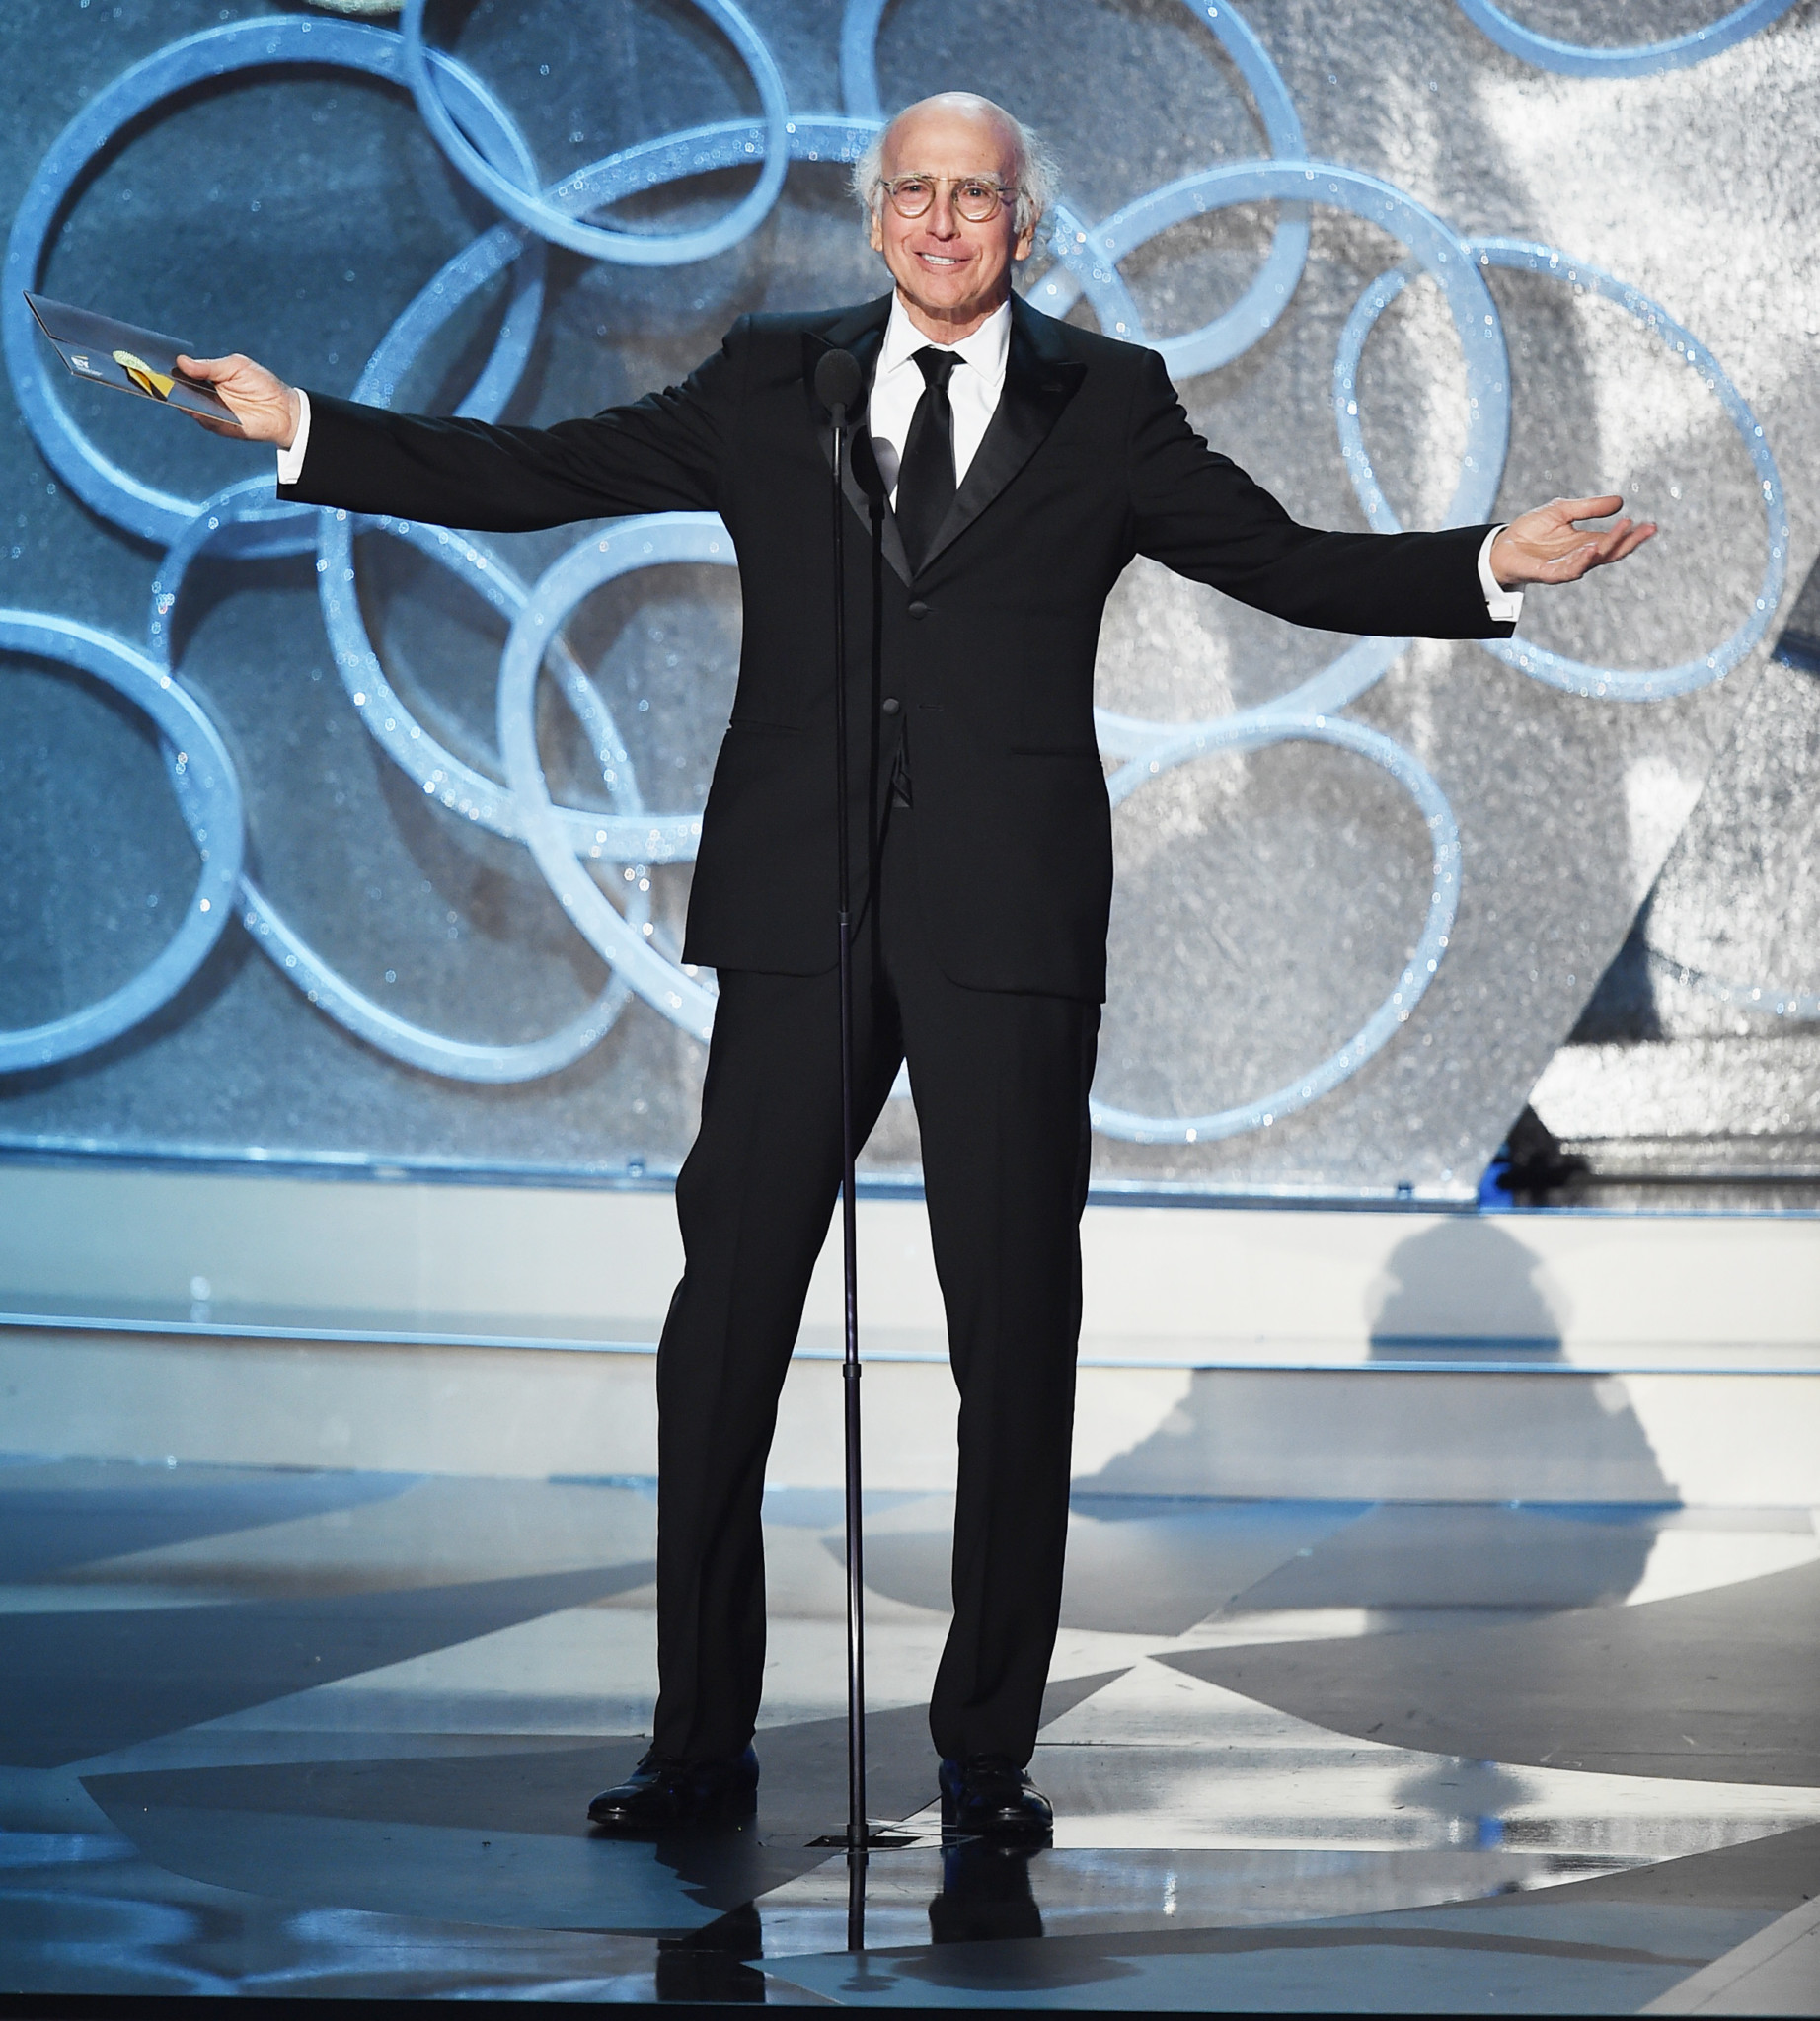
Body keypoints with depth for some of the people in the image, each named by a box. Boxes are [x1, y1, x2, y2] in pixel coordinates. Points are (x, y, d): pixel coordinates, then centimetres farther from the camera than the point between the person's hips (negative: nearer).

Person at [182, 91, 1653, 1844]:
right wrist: (298, 432, 5)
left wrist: (1491, 569, -8)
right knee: (722, 1329, 1)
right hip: (797, 914, 1)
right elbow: (530, 477, 10)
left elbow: (1295, 567, 6)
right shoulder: (768, 385, 10)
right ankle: (700, 1745, 11)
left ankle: (988, 1751, 12)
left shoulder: (1106, 407, 8)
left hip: (1005, 926, -1)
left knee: (1014, 1340, 1)